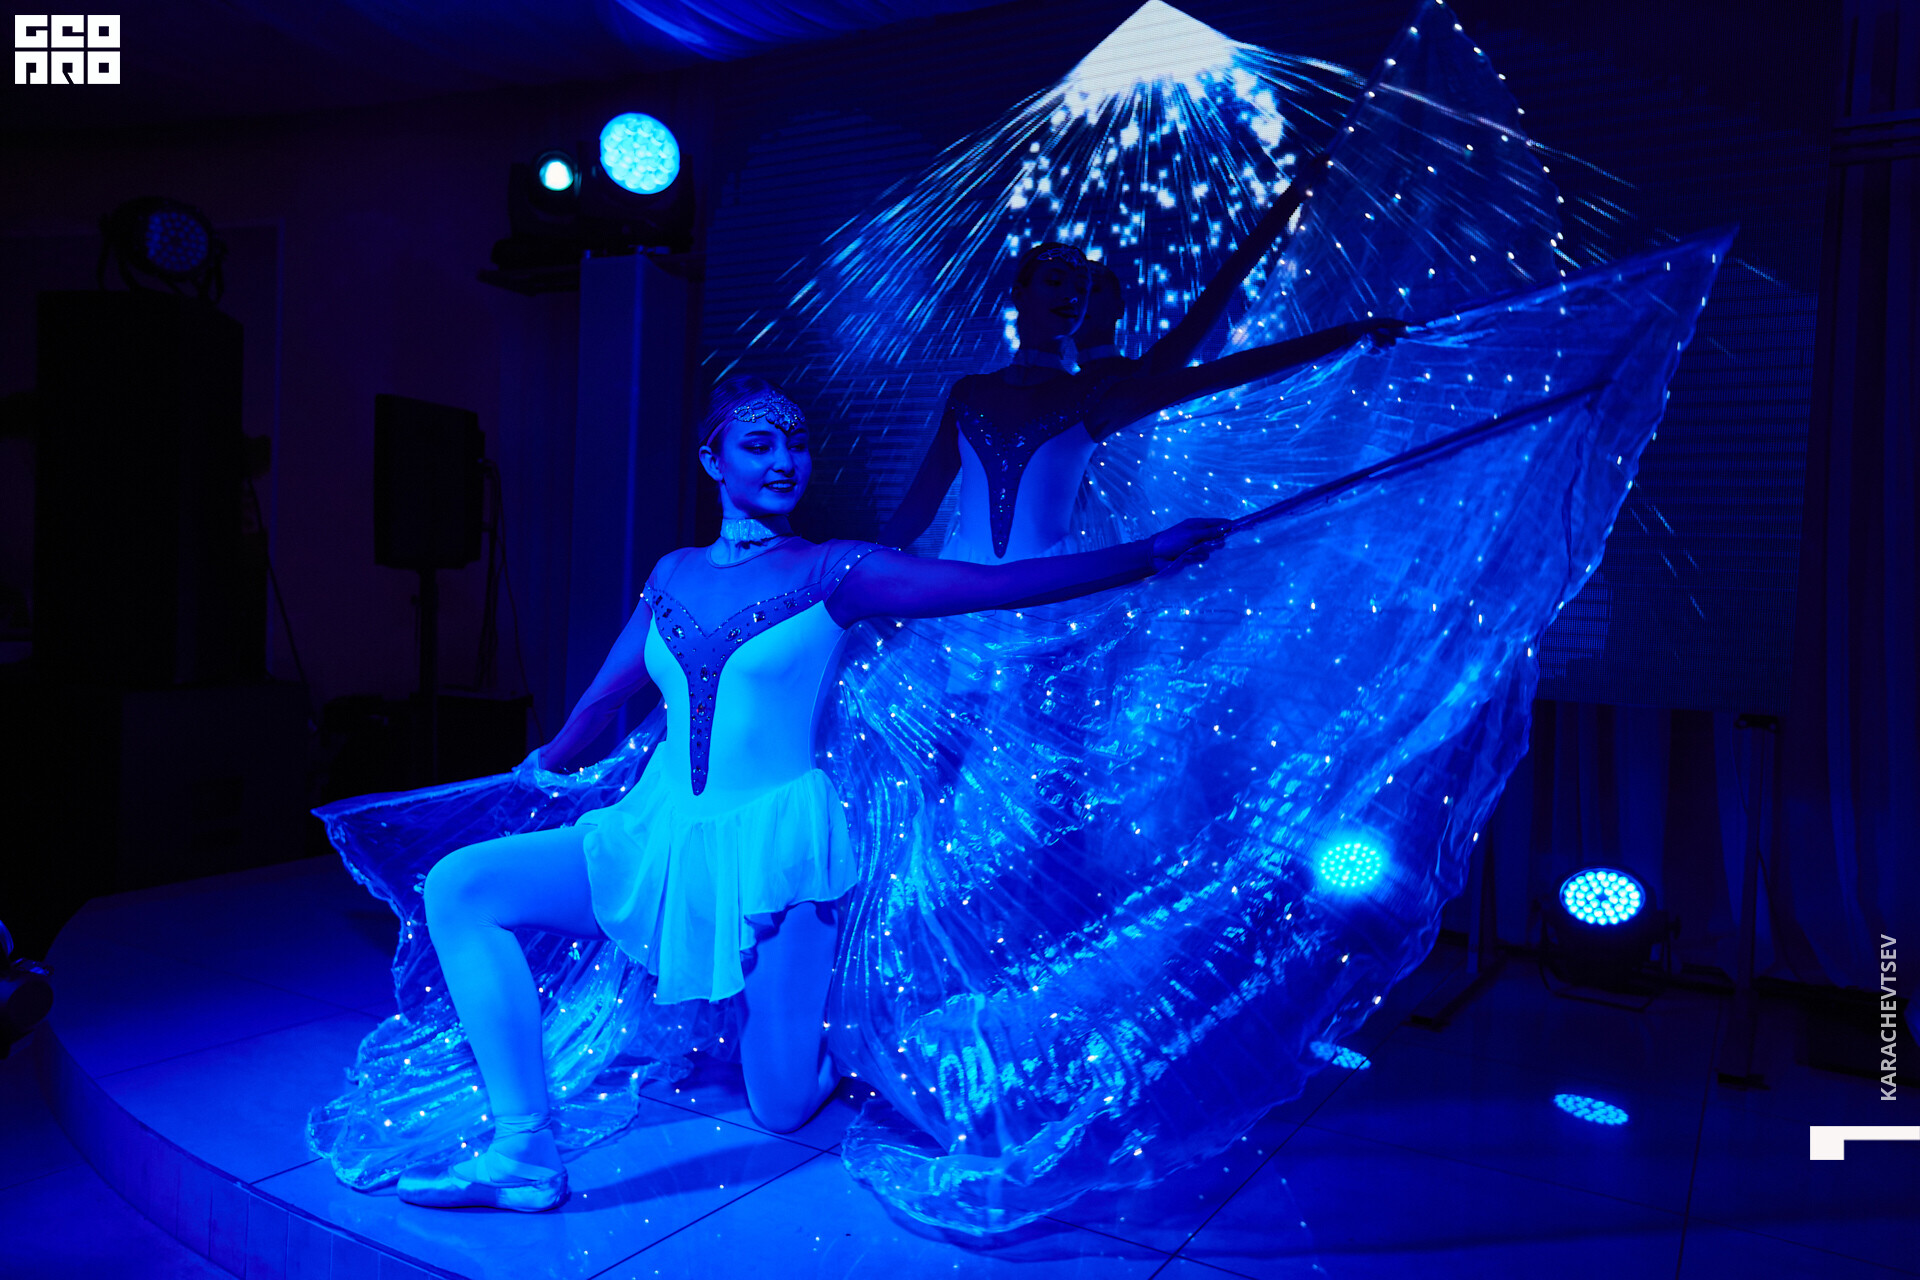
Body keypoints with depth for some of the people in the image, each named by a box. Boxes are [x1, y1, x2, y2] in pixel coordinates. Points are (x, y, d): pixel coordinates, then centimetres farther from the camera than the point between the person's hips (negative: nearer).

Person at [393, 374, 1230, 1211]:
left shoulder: (834, 573, -7)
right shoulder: (675, 573, 6)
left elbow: (998, 584, -14)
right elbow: (604, 696, 20)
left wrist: (1147, 556, -20)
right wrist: (543, 766, 33)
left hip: (771, 845, -4)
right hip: (660, 831, 5)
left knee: (784, 1109, -1)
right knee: (458, 887, -11)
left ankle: (779, 1022, 36)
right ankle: (524, 1149, -3)